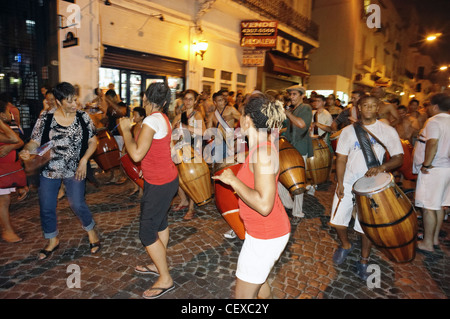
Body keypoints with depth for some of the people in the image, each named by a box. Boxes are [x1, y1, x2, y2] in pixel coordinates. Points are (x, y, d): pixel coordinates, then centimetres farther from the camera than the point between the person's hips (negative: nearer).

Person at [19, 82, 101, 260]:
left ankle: (91, 232, 25)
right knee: (47, 208, 9)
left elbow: (93, 141, 1)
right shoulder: (46, 118, -6)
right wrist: (26, 151, -25)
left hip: (74, 171, -1)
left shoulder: (82, 117, -4)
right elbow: (35, 142, -4)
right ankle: (52, 241, 33)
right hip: (49, 170, 1)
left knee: (77, 204, -4)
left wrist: (84, 160, -10)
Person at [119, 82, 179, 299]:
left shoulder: (152, 120, -21)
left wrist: (125, 129, -15)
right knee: (160, 222, 22)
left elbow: (136, 154, -26)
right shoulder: (162, 118, 6)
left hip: (159, 184, -10)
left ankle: (165, 279, 14)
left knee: (147, 232, 0)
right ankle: (158, 265, 41)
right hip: (166, 178, 10)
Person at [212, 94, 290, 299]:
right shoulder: (263, 147, 3)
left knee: (243, 295, 9)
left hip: (266, 236, -9)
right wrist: (234, 179, 8)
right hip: (264, 231, 10)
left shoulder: (263, 152, -27)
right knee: (256, 280, 30)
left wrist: (232, 180, -23)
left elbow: (264, 205, -32)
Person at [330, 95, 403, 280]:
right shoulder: (348, 131, 3)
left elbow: (399, 158, -4)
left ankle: (363, 261, 28)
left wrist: (381, 167, -25)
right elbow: (341, 158, 2)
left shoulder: (387, 131, -2)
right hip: (348, 183, 2)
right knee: (337, 221, 4)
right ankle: (346, 245, 35)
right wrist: (340, 183, -8)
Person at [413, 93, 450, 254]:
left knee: (429, 207, -3)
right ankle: (435, 239, 27)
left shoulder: (434, 121, -13)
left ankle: (427, 243, 4)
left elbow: (432, 143, -26)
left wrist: (426, 164, -20)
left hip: (433, 170, -9)